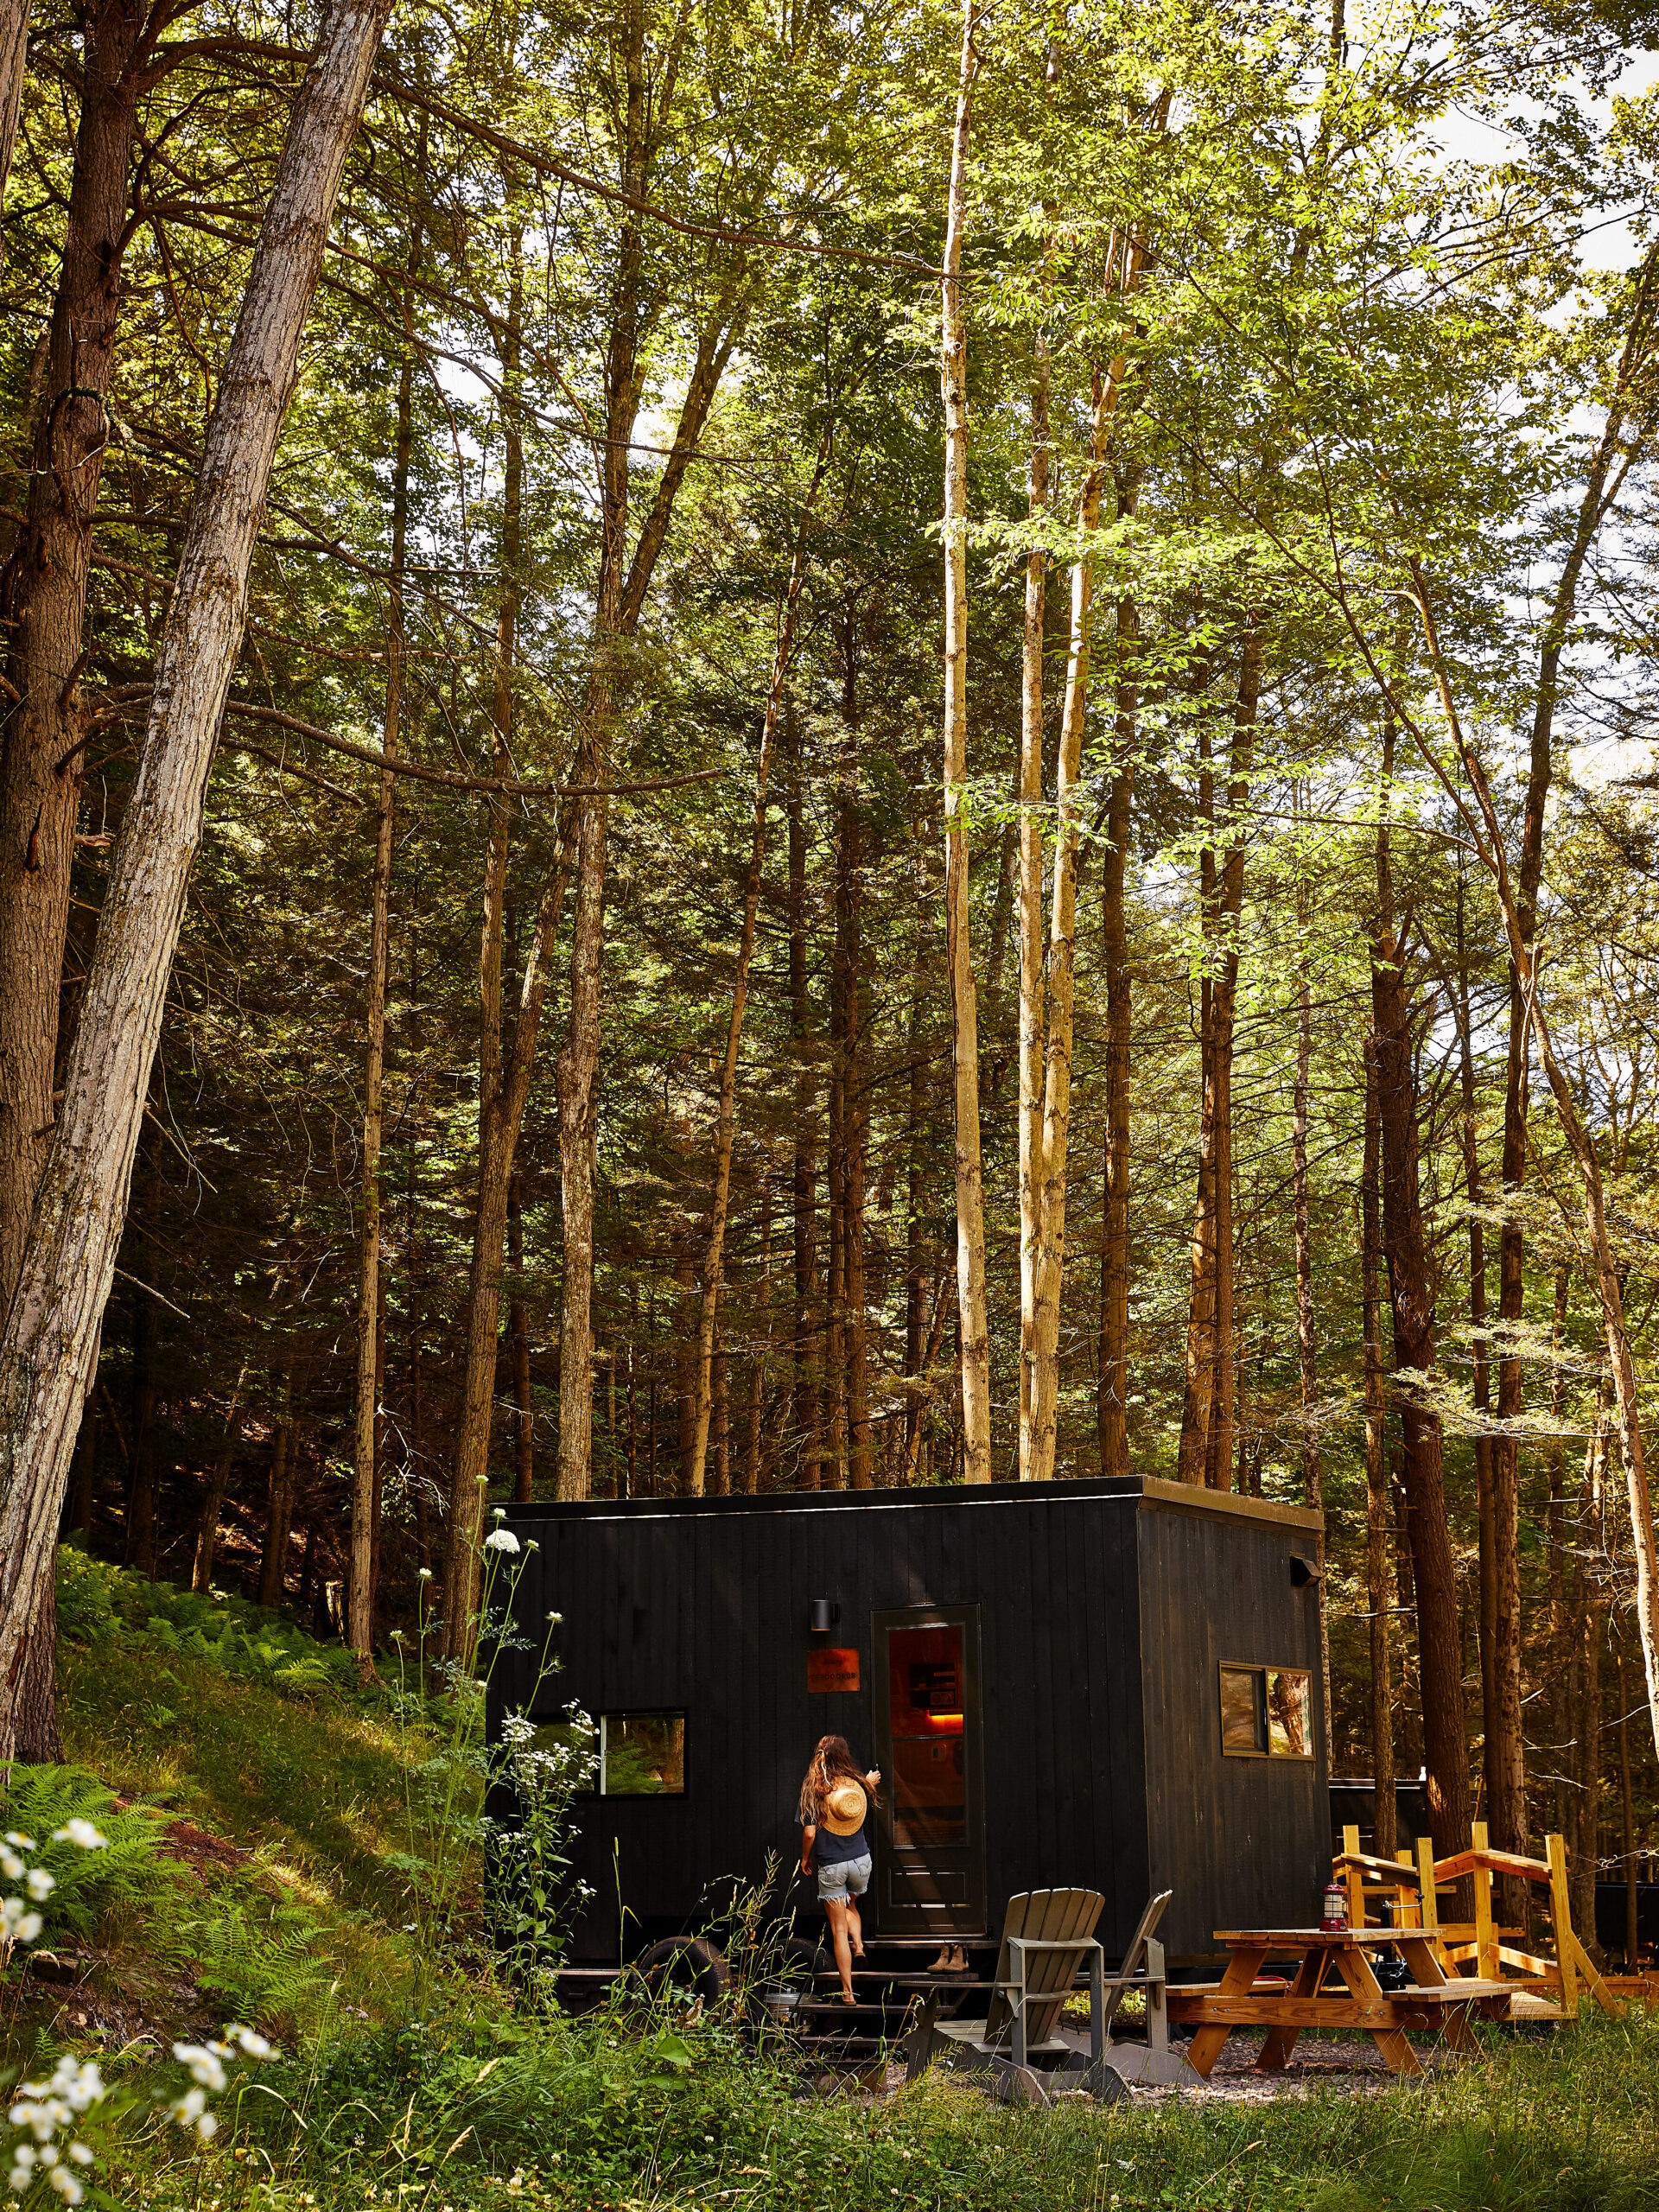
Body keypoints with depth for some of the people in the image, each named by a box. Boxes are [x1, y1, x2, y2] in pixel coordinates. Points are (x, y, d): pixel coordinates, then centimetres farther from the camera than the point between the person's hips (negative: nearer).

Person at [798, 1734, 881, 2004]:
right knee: (850, 1904, 33)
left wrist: (805, 1858, 4)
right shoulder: (858, 1785, -4)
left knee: (838, 1929, 5)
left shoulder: (814, 1789, -13)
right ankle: (858, 1944, 9)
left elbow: (809, 1832, -15)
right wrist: (869, 1783, 34)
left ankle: (848, 1992, 6)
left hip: (831, 1866, -3)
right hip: (861, 1860, 3)